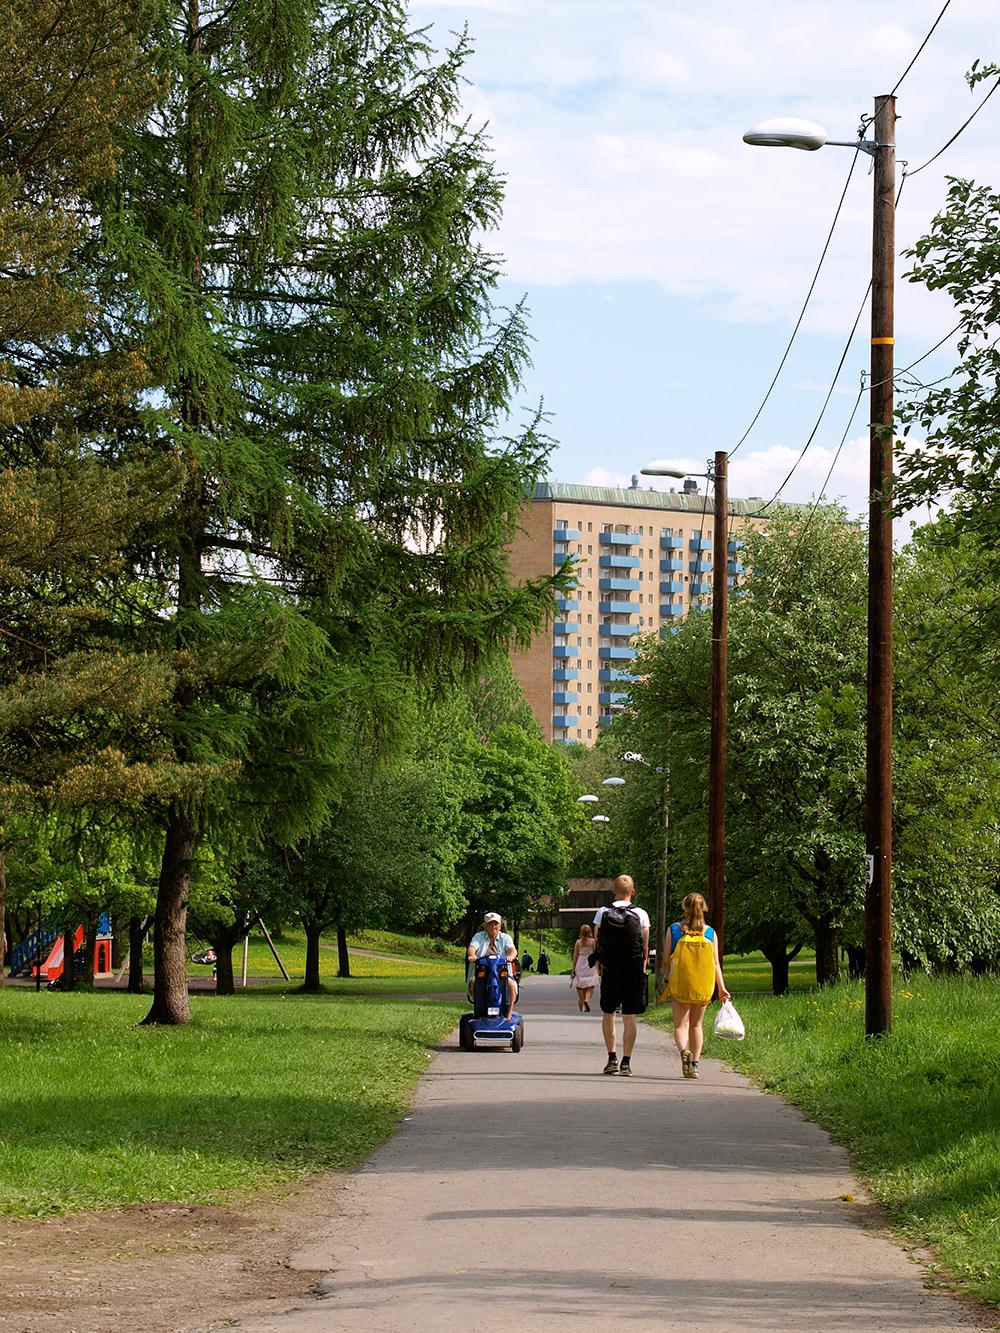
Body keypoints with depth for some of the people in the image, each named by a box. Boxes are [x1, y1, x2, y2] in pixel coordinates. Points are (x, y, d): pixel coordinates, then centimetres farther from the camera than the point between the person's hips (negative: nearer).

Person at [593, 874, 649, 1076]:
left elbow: (597, 943, 1)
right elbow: (645, 947, 0)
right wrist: (643, 968, 10)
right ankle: (626, 1061, -2)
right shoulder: (641, 915, -3)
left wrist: (599, 967, 10)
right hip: (634, 972, -1)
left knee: (608, 1014, 15)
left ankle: (612, 1058, 11)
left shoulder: (603, 913, -1)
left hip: (610, 970, 1)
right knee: (629, 1017, 2)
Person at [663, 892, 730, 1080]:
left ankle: (684, 1051, -27)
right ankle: (695, 1064, 11)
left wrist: (668, 979, 15)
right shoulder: (710, 933, 1)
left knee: (681, 1023, 1)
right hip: (703, 987, 2)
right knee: (696, 1024, 15)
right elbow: (716, 963, 0)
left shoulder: (674, 929, -2)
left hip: (679, 985, -2)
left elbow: (666, 960, 0)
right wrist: (722, 988, 4)